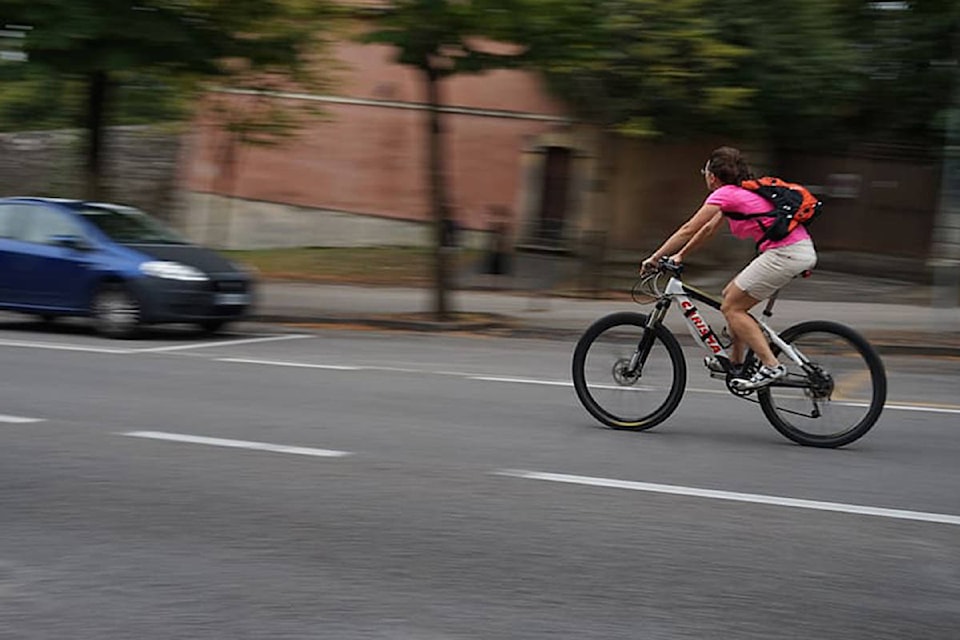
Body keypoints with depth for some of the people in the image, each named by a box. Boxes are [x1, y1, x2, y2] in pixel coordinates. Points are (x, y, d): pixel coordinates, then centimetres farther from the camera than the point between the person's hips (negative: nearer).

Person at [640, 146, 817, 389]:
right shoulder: (740, 192, 21)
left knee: (731, 307, -1)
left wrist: (654, 258, 5)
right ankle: (735, 362, 26)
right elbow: (709, 229, 30)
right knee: (732, 295, 19)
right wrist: (680, 255, 32)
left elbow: (688, 230, -2)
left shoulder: (725, 194, -6)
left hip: (785, 253, -10)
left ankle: (771, 366, -8)